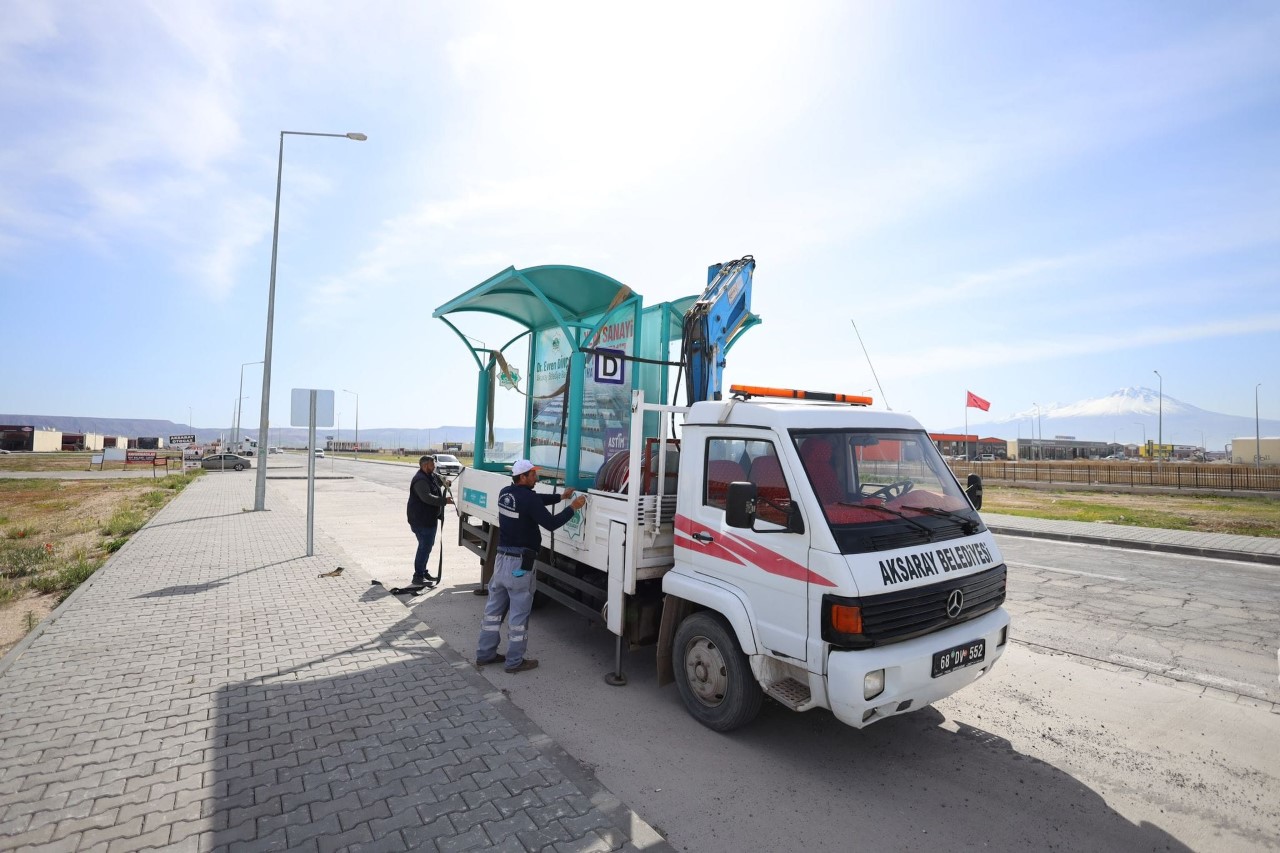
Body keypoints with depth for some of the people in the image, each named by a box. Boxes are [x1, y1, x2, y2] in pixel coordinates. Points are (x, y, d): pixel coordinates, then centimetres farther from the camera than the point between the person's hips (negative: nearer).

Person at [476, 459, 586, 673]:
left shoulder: (505, 493, 6)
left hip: (502, 558, 8)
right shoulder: (528, 498, -20)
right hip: (520, 563, -8)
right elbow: (551, 523, -17)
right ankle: (514, 661, 13)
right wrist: (572, 507, -7)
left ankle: (485, 653, 27)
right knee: (518, 612, 3)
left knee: (494, 607, 17)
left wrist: (560, 497, 13)